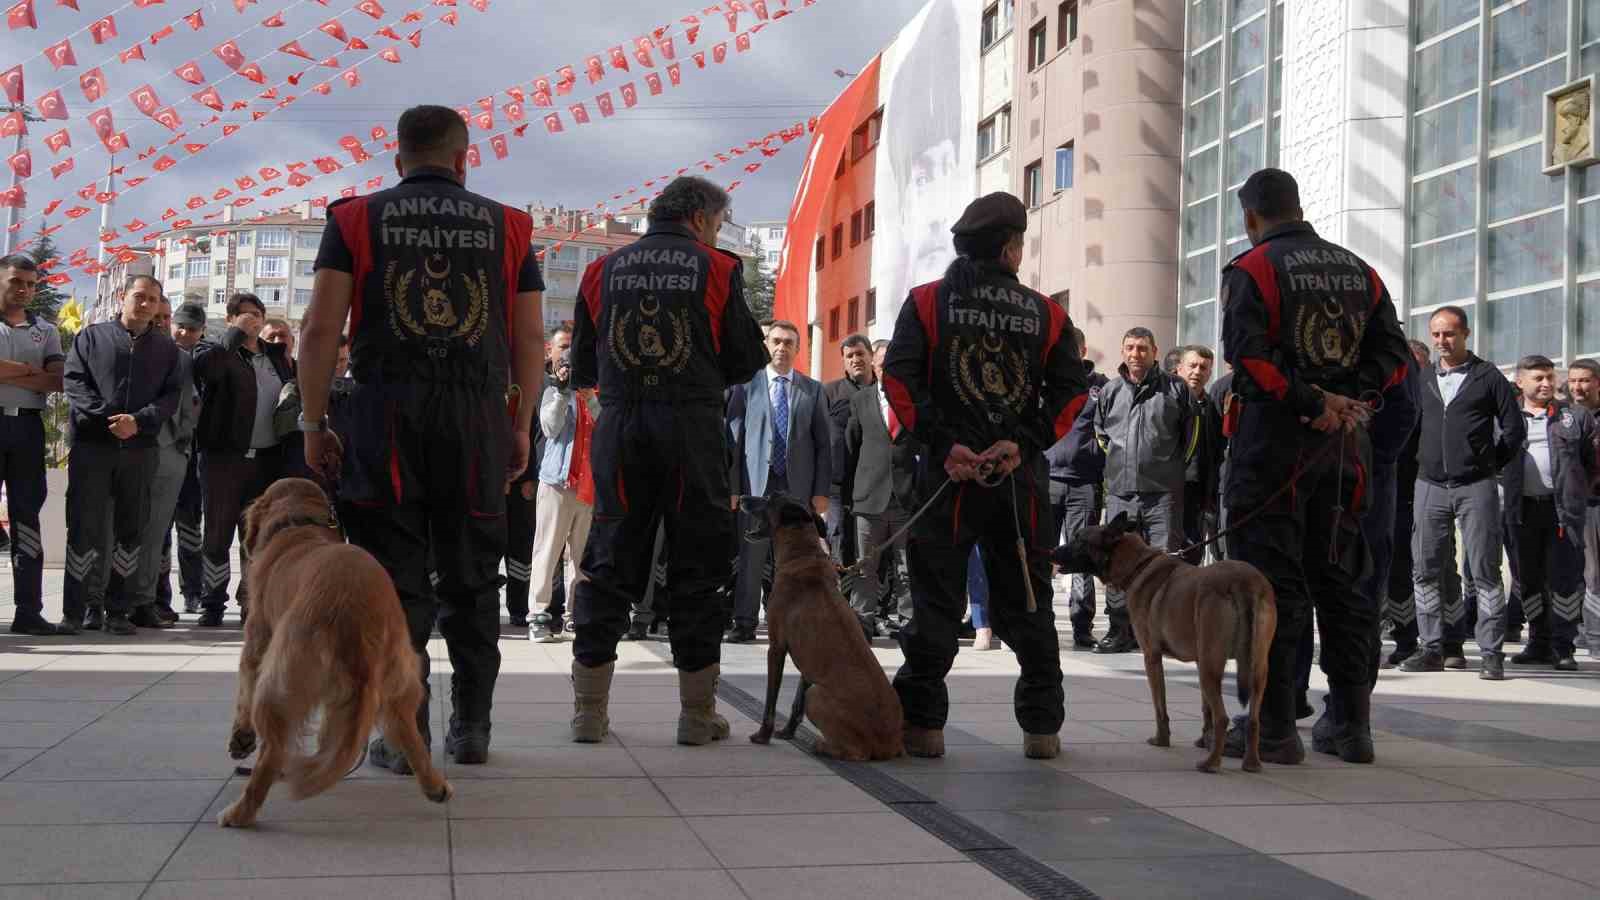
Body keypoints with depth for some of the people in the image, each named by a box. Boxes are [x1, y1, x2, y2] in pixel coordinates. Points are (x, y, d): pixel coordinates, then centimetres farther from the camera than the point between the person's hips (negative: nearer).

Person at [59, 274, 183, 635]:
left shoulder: (167, 348, 14)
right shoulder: (92, 336, 10)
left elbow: (171, 395, 4)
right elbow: (73, 380, -1)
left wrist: (139, 421, -13)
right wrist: (106, 417, -14)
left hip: (140, 448, 2)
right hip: (91, 444, -2)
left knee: (130, 531, 3)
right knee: (83, 527, -3)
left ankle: (119, 611, 10)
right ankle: (73, 612, 1)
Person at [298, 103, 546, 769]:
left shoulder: (356, 219, 8)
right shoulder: (506, 226, 12)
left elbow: (320, 329, 0)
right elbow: (531, 339, 8)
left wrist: (313, 425, 4)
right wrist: (521, 427, 13)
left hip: (385, 412, -1)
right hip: (478, 415, 1)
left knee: (395, 579, 1)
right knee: (471, 578, 10)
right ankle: (471, 728, 15)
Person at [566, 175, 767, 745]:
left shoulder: (604, 270, 10)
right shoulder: (717, 268, 2)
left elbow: (582, 368, 12)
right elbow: (746, 360, 3)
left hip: (619, 425, 3)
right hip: (693, 426, -2)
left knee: (609, 567, 8)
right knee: (697, 568, 6)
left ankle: (589, 711, 9)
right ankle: (698, 714, 9)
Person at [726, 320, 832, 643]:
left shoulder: (812, 390, 11)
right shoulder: (746, 386, 7)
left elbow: (823, 444, 9)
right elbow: (733, 438, 4)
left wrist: (821, 492, 1)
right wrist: (732, 487, -3)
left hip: (798, 488, 1)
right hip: (756, 484, -1)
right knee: (752, 556, -2)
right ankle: (745, 623, 5)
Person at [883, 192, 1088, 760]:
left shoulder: (927, 302, 3)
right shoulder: (1046, 314, 7)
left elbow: (899, 378, -9)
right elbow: (1070, 392, -2)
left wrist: (944, 444, -11)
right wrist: (1024, 444, -8)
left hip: (947, 475, -1)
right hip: (1023, 478, 1)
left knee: (935, 600, 4)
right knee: (1026, 601, 10)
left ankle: (922, 723, 2)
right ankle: (1042, 726, 13)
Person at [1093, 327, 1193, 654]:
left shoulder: (1175, 388, 4)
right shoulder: (1109, 391, 12)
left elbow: (1191, 432, 10)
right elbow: (1099, 433, 24)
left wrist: (1175, 467, 10)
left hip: (1163, 494, -3)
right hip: (1120, 492, 3)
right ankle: (1122, 630, 11)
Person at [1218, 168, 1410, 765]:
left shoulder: (1251, 269, -5)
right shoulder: (1358, 271, 14)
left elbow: (1248, 353, -20)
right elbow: (1393, 353, 8)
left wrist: (1311, 403, -15)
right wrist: (1350, 398, -3)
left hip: (1274, 439, -6)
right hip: (1345, 445, 6)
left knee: (1271, 581, -2)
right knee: (1340, 579, 12)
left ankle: (1273, 727, -2)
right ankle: (1352, 725, 15)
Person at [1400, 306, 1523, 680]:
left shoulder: (1488, 377, 3)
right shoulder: (1422, 381, 13)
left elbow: (1514, 428, 3)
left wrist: (1490, 465, 3)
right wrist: (1422, 460, 10)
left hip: (1476, 487, -4)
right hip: (1430, 486, 4)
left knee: (1485, 570, -5)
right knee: (1426, 569, 2)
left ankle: (1492, 653, -3)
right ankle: (1433, 648, 10)